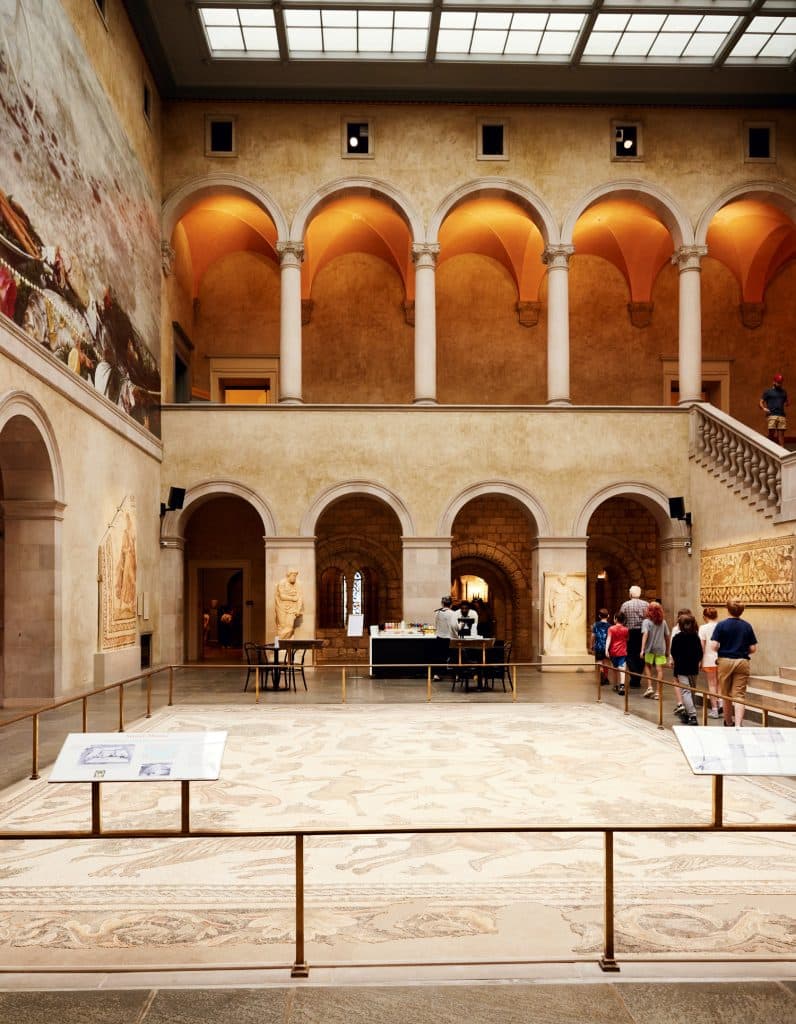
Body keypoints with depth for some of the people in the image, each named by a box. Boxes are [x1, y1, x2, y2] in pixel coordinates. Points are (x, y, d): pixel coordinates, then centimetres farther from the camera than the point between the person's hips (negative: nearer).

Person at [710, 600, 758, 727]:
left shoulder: (721, 625, -7)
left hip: (725, 661, -1)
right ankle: (738, 724, -14)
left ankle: (728, 722, 29)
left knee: (726, 694, 15)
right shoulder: (747, 626, 0)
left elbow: (714, 646, -12)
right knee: (739, 695, 0)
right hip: (743, 662, 1)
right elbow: (753, 648, 1)